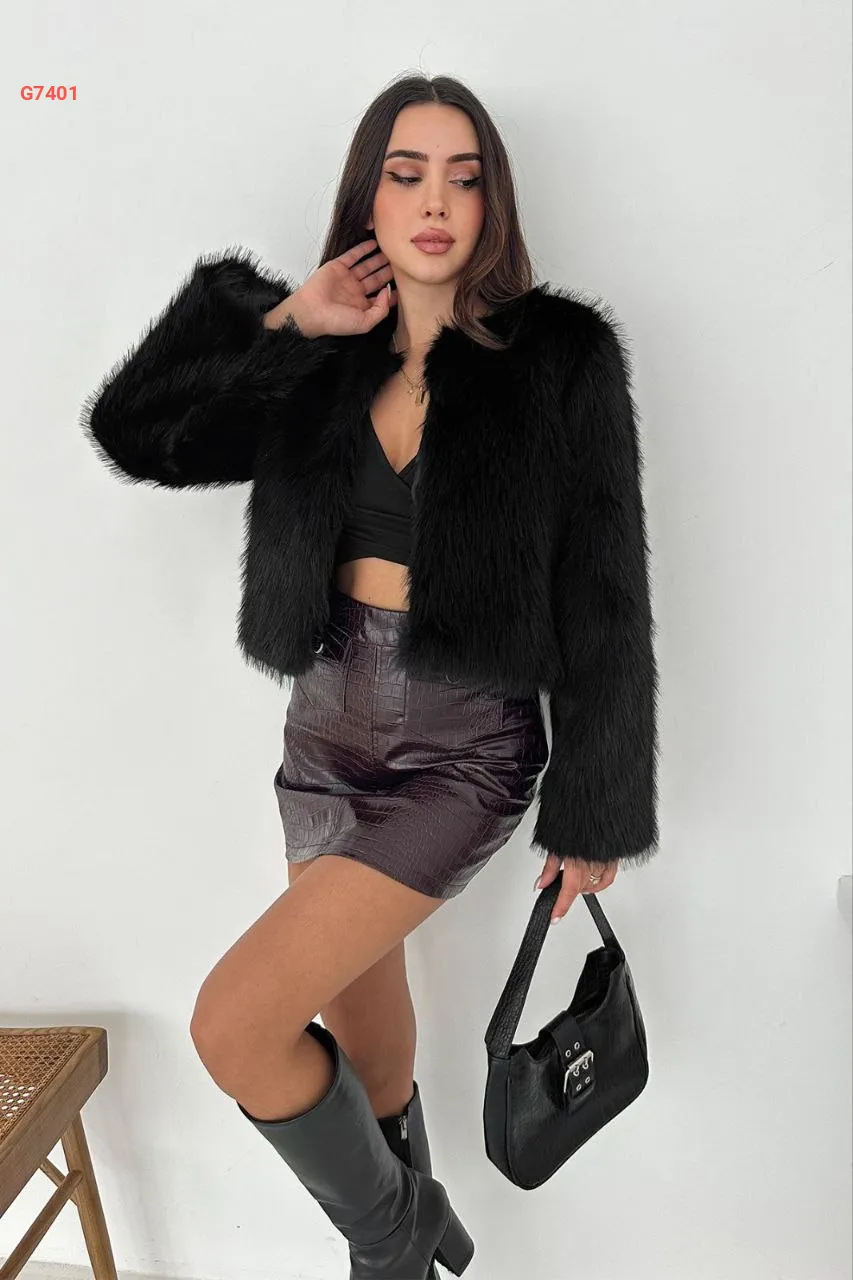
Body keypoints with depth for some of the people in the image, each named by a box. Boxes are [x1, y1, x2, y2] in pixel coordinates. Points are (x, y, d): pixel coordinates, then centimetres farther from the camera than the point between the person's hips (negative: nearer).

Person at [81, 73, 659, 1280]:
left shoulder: (561, 358, -8)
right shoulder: (325, 364, 4)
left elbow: (604, 602, -8)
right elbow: (137, 434, 0)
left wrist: (595, 813, -5)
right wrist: (282, 321, -6)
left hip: (465, 746, -5)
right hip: (327, 729, 5)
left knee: (234, 1024, -12)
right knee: (360, 1013, 21)